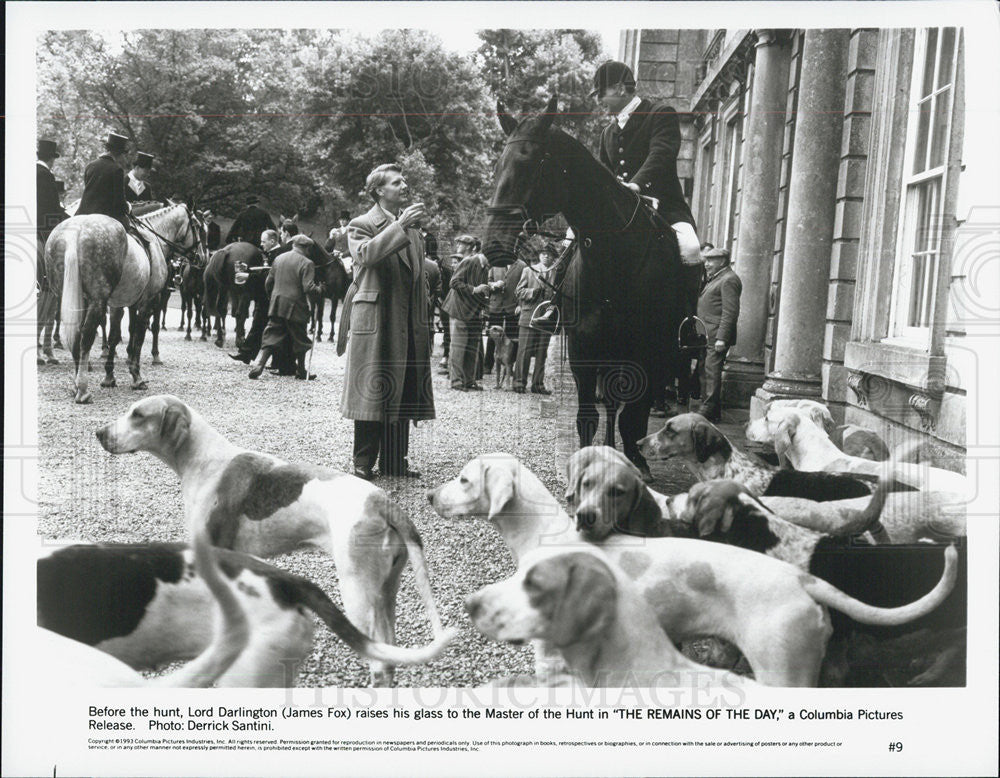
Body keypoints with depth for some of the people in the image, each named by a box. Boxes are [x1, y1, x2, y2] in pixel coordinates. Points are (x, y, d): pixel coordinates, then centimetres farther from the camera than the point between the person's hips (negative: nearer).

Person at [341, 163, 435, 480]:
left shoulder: (412, 227, 21)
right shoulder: (362, 225, 0)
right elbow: (365, 254, -23)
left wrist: (422, 322, 17)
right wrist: (400, 226, -26)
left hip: (408, 326, 6)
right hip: (375, 321, -6)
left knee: (403, 394, 7)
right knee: (372, 394, -4)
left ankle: (395, 461, 16)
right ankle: (364, 462, 5)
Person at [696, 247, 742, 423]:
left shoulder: (729, 280, -11)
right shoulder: (714, 278, 21)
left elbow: (730, 312, -17)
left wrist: (721, 338, -22)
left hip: (716, 335, -10)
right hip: (706, 335, 10)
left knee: (712, 371, -9)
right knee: (706, 371, 11)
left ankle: (709, 410, -7)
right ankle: (708, 407, 16)